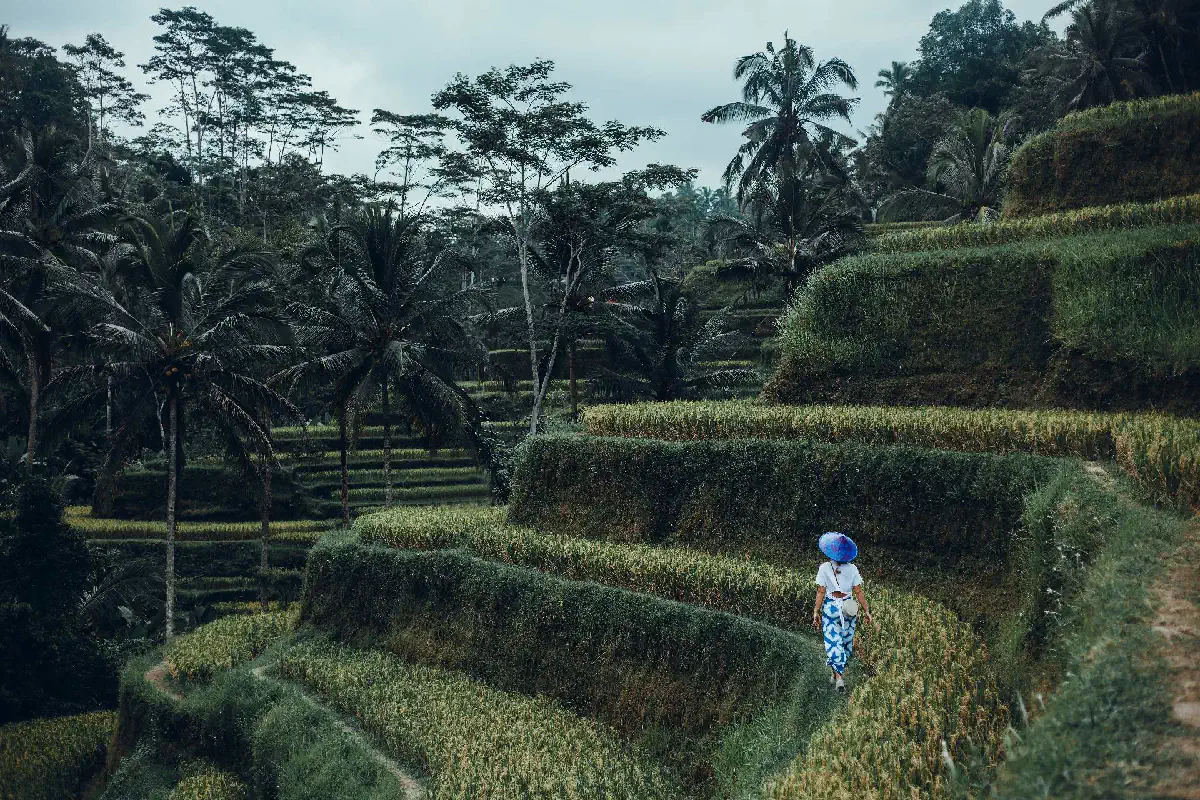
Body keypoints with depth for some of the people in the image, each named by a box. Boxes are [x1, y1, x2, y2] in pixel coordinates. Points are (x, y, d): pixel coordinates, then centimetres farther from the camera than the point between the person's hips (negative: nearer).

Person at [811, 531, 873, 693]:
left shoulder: (824, 568, -7)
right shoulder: (852, 569, -2)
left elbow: (821, 592, -8)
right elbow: (859, 592, -2)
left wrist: (816, 611, -3)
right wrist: (867, 611, 4)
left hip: (830, 608, -2)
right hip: (848, 609, 2)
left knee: (833, 642, -1)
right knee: (846, 642, 16)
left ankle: (838, 676, -15)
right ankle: (837, 674, 22)